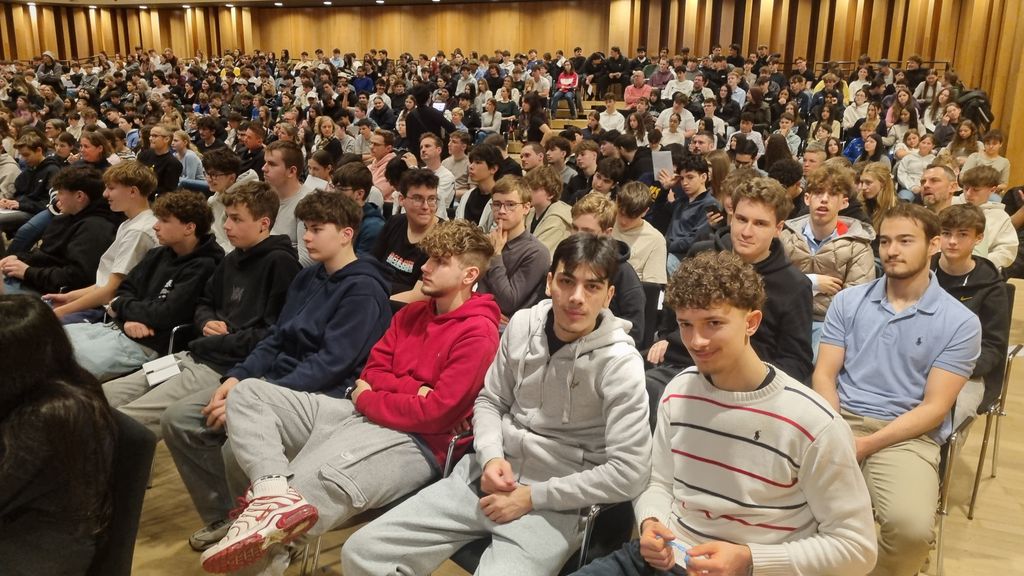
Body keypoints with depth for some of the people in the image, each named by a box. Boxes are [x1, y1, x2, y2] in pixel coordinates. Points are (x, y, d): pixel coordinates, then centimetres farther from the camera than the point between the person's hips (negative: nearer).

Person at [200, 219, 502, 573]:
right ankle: (275, 493, -28)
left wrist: (366, 399, -4)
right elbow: (372, 371, 12)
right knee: (248, 393, -7)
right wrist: (414, 388, -9)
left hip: (413, 441, -9)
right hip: (363, 415, 9)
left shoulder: (478, 334, -10)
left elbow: (435, 413, -17)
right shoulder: (412, 313, 17)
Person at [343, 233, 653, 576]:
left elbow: (628, 473, -17)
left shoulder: (619, 363, -14)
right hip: (488, 477, 5)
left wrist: (532, 497, -15)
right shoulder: (522, 324, 1)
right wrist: (491, 457, -9)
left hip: (553, 504, -5)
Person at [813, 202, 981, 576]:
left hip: (907, 434, -2)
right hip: (840, 420, 2)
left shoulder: (960, 323, 1)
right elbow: (824, 375, 6)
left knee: (912, 528, -31)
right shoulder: (847, 301, 10)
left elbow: (934, 408, -4)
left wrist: (868, 444, -16)